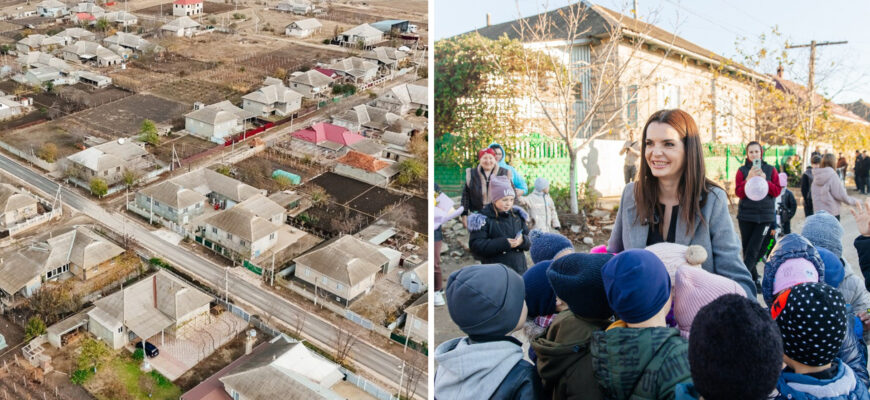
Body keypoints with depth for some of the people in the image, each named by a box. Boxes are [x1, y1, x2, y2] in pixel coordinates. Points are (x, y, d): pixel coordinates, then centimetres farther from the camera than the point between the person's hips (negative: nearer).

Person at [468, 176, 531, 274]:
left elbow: (529, 241, 13)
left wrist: (522, 240, -13)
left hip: (519, 269, 5)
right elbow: (475, 245, -13)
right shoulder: (483, 219, -6)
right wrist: (503, 243, -21)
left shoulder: (517, 215, 9)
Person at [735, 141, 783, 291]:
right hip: (746, 215, 1)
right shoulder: (742, 170, 5)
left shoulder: (770, 170, 6)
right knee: (747, 249, 5)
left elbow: (777, 191, 1)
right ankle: (754, 280, 20)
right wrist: (749, 179, -18)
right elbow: (739, 192, -5)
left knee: (753, 250, -10)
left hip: (765, 216, -1)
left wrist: (765, 181, -14)